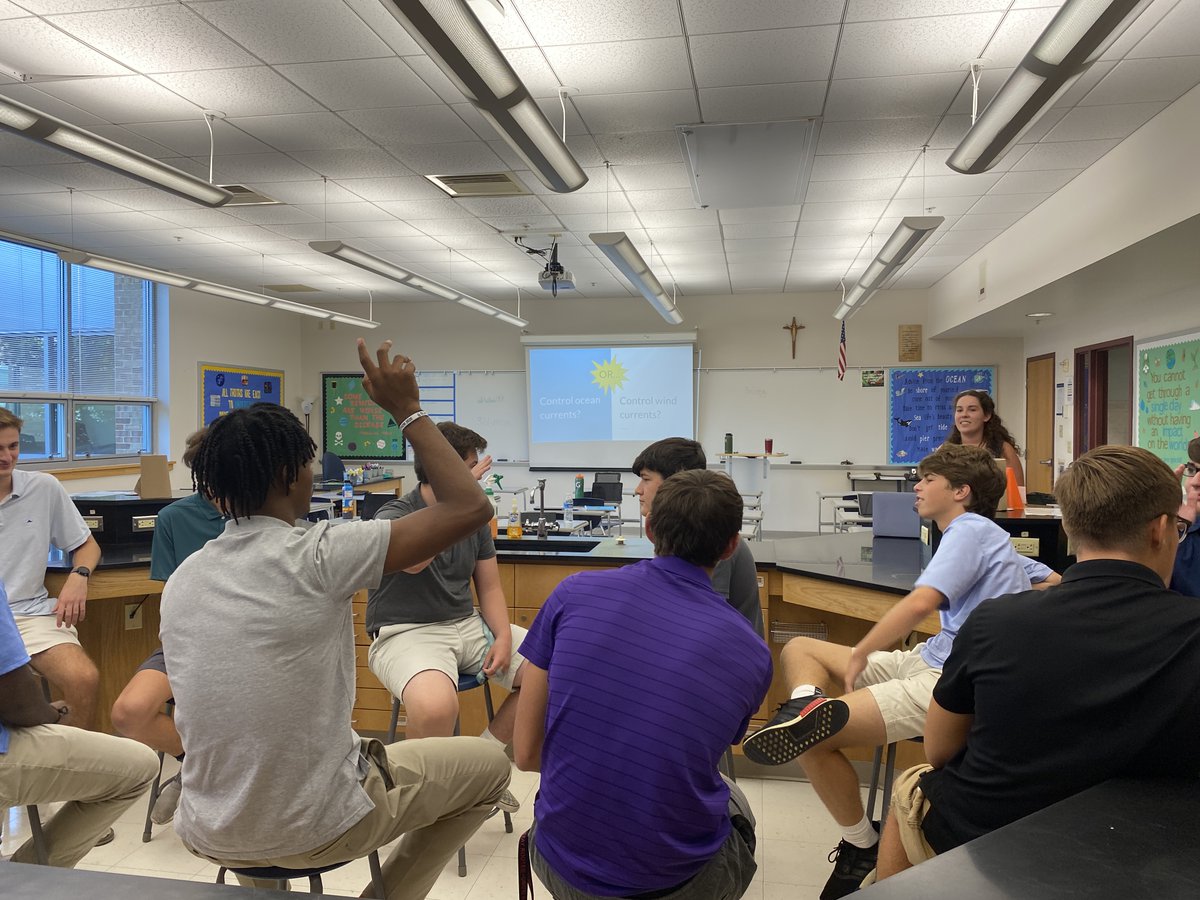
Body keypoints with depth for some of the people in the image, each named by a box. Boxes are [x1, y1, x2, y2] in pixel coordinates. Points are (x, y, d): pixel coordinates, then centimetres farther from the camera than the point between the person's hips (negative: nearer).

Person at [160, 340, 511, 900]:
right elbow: (470, 507, -19)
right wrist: (407, 410, -11)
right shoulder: (316, 555, -20)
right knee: (489, 765, 14)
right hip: (314, 831, -6)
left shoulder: (180, 579, -1)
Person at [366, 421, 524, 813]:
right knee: (435, 706, -38)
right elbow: (412, 559, -34)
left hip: (467, 625, 7)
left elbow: (490, 587, 11)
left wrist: (504, 637, -6)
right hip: (406, 633, -7)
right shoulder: (393, 514, -10)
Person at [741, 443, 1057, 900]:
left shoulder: (970, 530, -10)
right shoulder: (990, 536, 21)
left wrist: (859, 655, -15)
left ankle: (862, 848, -3)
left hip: (954, 682, -10)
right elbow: (1051, 580, 32)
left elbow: (919, 603, -25)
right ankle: (807, 705, -25)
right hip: (928, 660, 10)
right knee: (798, 649, 8)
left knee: (814, 740, -18)